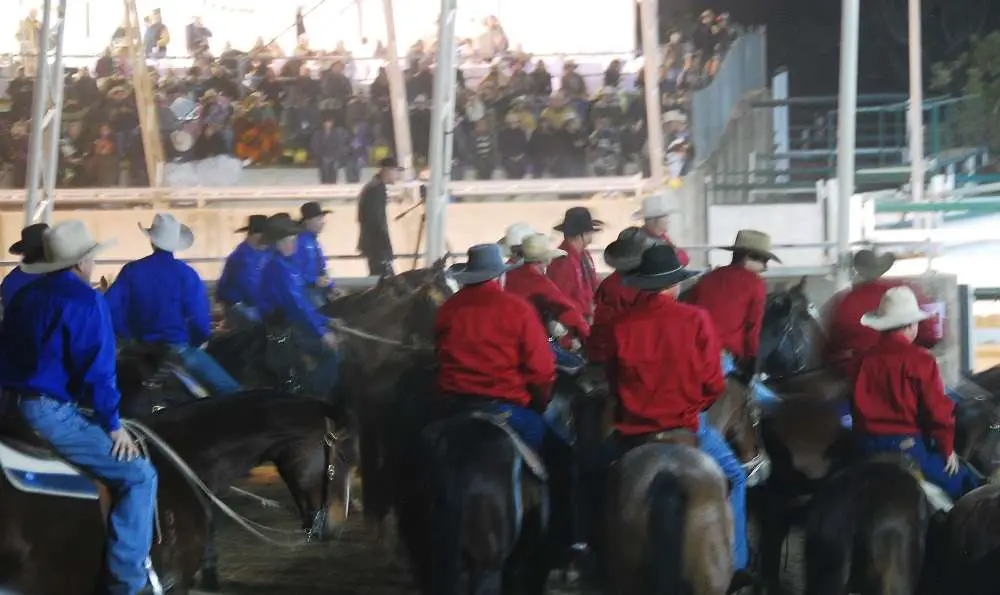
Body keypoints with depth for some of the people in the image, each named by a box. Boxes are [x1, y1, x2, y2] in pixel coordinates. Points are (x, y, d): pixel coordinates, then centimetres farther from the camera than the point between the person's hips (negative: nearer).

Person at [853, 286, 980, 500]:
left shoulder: (866, 360, 4)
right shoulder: (919, 360, -12)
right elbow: (937, 408, -11)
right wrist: (947, 447, 2)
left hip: (869, 446, 6)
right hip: (908, 445, -6)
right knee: (964, 485, 7)